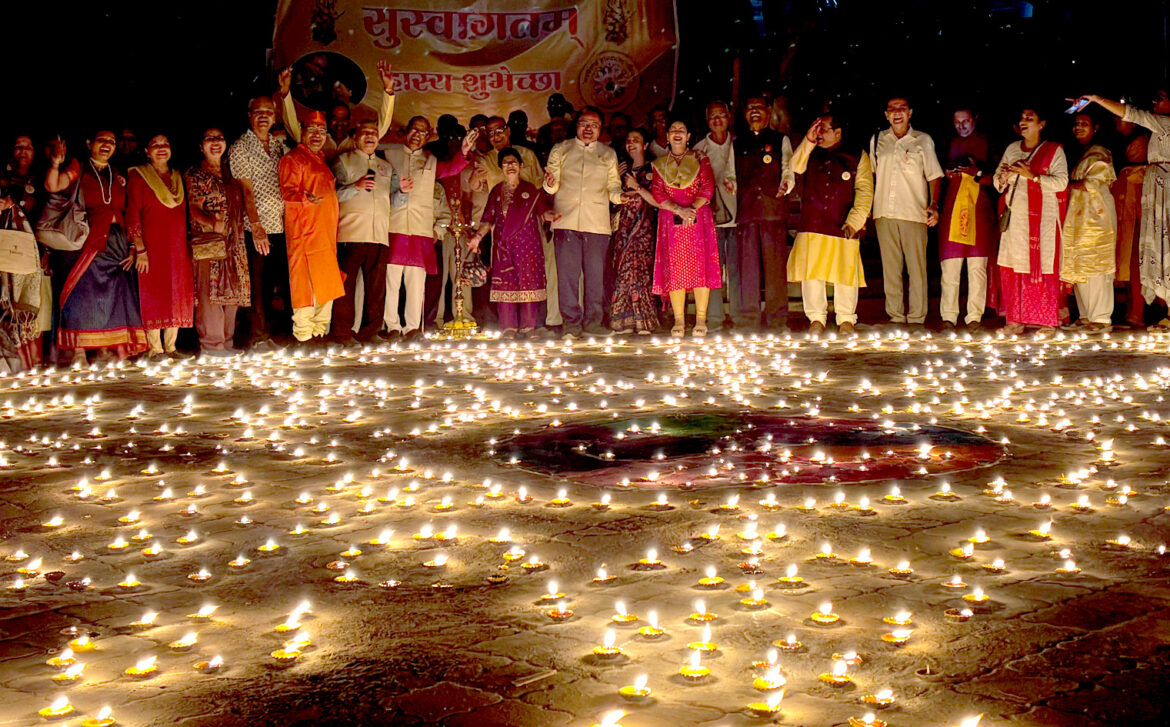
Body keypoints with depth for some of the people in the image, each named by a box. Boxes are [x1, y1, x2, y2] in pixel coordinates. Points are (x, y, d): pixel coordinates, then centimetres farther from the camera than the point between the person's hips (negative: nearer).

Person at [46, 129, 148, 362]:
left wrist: (132, 247, 6)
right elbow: (52, 186, -10)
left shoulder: (118, 177, 19)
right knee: (82, 294, -11)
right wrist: (56, 162, -26)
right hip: (85, 244, -4)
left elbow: (127, 214, 15)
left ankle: (107, 352, 4)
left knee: (113, 297, 0)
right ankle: (78, 353, -11)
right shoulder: (78, 170, 7)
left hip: (115, 245, 4)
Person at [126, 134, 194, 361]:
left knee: (176, 293, 4)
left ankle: (170, 346, 11)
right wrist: (140, 250, -15)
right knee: (154, 294, -5)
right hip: (152, 246, -5)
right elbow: (132, 214, -7)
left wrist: (187, 245, 7)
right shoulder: (138, 176, -1)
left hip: (178, 246, 5)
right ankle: (155, 348, -1)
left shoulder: (178, 178, 15)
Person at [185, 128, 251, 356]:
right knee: (209, 289, -10)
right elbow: (193, 209, -8)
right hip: (206, 240, -7)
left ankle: (226, 340, 15)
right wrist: (212, 223, -25)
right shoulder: (195, 174, 0)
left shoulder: (229, 173, 19)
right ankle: (210, 343, -7)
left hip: (233, 242, 7)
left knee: (231, 290, 7)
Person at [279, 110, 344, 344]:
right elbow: (287, 192, -13)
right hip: (304, 230, -8)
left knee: (327, 282, 9)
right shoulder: (293, 159, -1)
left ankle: (321, 331, 16)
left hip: (326, 232, 9)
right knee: (305, 280, -11)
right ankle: (303, 333, -9)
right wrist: (306, 198, -31)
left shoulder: (321, 160, 24)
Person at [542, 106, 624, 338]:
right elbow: (552, 188, 9)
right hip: (566, 221, -1)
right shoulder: (560, 150, 14)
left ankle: (593, 322, 9)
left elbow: (613, 187, 14)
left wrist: (619, 195, -8)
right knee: (567, 273, -4)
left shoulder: (608, 154, 18)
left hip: (597, 223, 1)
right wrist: (550, 184, -14)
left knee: (596, 274, -1)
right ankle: (571, 323, 3)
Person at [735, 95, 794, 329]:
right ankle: (747, 319, 0)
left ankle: (776, 318, -2)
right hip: (746, 208, 2)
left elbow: (788, 169, 6)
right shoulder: (738, 144, 20)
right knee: (747, 262, -2)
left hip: (774, 207, -2)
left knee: (775, 261, -5)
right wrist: (730, 185, -5)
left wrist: (785, 186, -15)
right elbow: (733, 175, 18)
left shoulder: (780, 140, 15)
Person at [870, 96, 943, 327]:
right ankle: (895, 315, 9)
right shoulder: (877, 140, 14)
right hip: (884, 213, 2)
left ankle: (916, 318, 1)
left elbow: (934, 176, 8)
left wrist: (934, 205, -5)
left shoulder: (923, 140, 8)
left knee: (917, 267, -4)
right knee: (890, 267, 3)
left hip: (914, 213, -2)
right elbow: (870, 174, 21)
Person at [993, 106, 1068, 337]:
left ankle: (1047, 322, -1)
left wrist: (1032, 175, -16)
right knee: (1012, 265, -1)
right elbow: (997, 181, 17)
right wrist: (1004, 177, -6)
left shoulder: (1053, 150, 3)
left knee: (1042, 264, -6)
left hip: (1042, 216, -4)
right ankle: (1015, 321, 3)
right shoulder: (1012, 149, 17)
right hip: (1015, 216, 4)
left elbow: (1061, 181, -7)